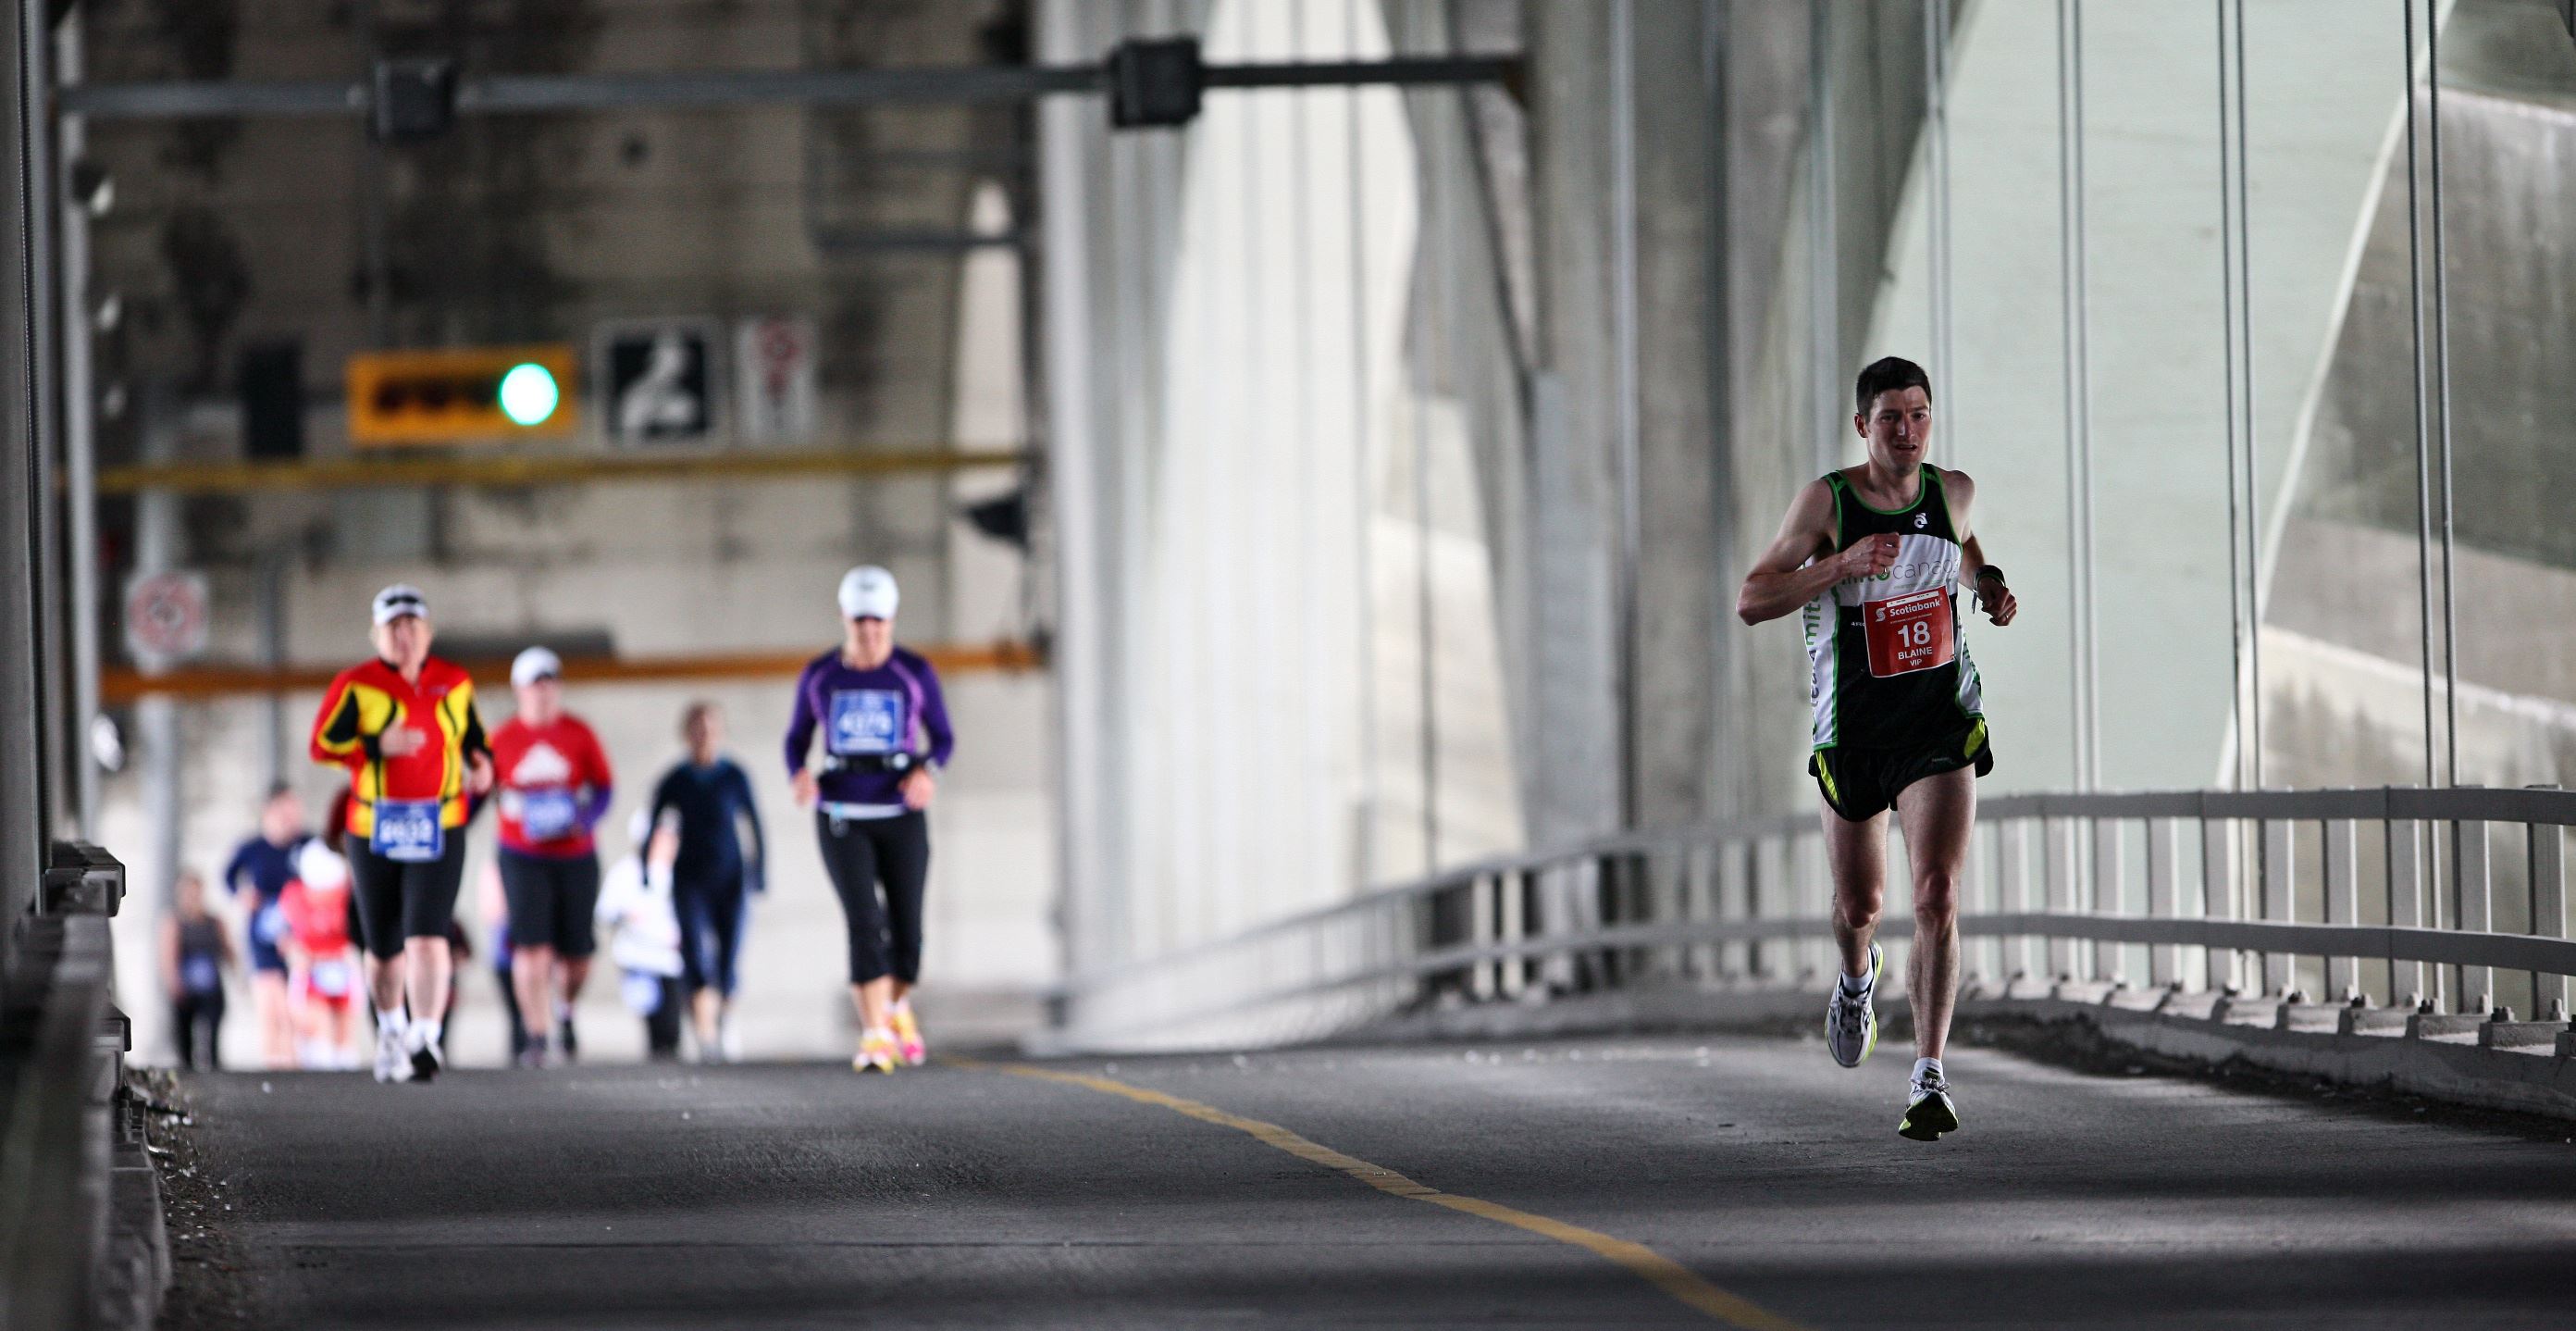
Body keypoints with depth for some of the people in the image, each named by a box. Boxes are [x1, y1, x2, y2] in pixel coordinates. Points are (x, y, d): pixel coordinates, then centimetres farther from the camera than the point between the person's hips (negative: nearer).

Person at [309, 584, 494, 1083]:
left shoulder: (455, 685, 7)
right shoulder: (355, 686, -1)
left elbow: (474, 738, 19)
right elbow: (322, 744, -6)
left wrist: (481, 765, -3)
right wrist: (378, 746, -19)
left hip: (437, 833, 0)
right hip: (373, 832, 0)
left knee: (428, 937, -18)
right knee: (384, 948, 12)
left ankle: (426, 1038, -23)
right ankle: (390, 1028, 38)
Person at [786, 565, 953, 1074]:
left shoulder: (915, 674, 0)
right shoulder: (819, 677, 3)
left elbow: (942, 737, 6)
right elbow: (797, 738, 11)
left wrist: (928, 770, -16)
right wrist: (800, 776, -11)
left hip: (902, 817, 0)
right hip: (842, 818, 0)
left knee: (906, 931, 2)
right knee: (864, 923, -17)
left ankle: (897, 1007, 34)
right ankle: (874, 1037, -20)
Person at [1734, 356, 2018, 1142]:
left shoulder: (1953, 492, 0)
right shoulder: (1826, 502, -10)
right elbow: (1750, 603, -15)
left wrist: (1989, 586, 4)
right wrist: (1843, 564, -27)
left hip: (1944, 723, 0)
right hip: (1853, 731, 0)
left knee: (1938, 895, -17)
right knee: (1859, 905, 14)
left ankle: (1930, 1077, -17)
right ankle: (1859, 978, 52)